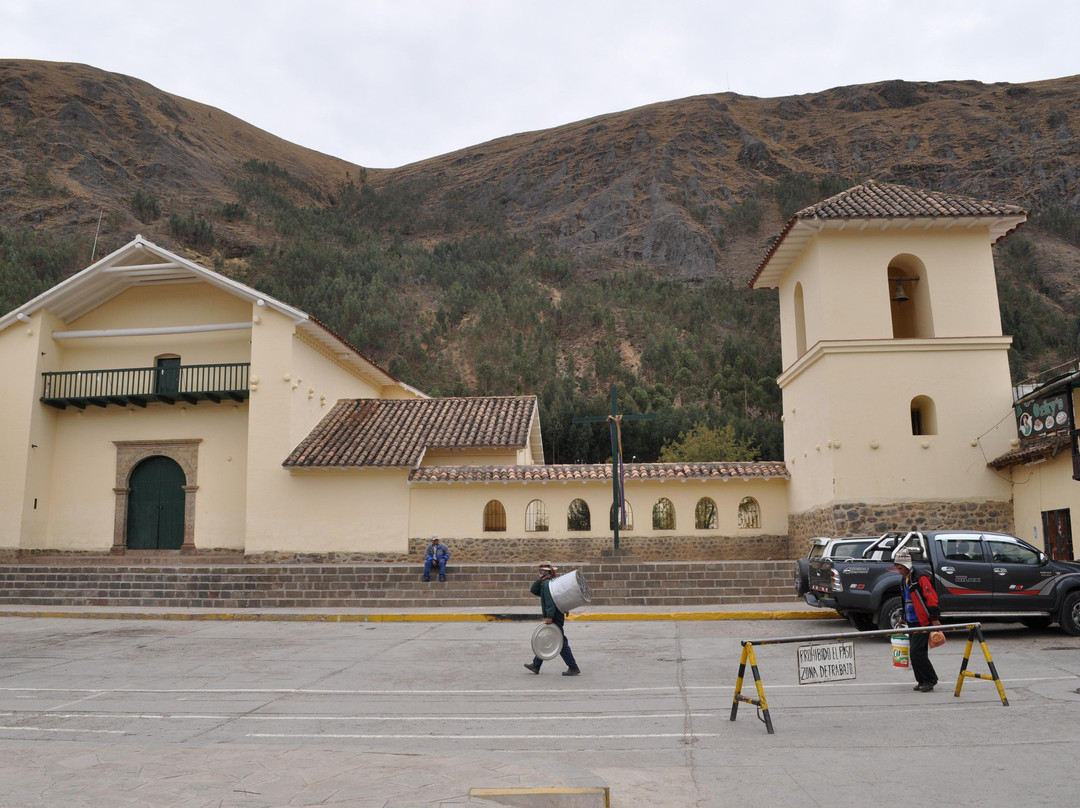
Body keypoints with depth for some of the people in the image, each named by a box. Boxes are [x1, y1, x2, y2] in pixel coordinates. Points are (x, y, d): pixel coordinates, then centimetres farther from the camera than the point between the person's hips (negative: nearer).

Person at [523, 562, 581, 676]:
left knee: (561, 643, -7)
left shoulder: (547, 584, -16)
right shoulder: (545, 583, 16)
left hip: (554, 619, -11)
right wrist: (540, 580, 3)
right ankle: (536, 665, 26)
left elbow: (550, 602, -25)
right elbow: (533, 590, 15)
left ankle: (573, 668, -3)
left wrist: (549, 617, -28)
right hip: (554, 618, 11)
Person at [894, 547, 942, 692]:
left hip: (923, 623, -9)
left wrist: (935, 618, -20)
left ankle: (930, 680, -1)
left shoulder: (921, 577, -13)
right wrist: (904, 617, 31)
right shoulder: (905, 580, 16)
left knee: (917, 651, -13)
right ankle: (922, 681, 16)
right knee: (915, 652, 8)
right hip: (912, 623, 9)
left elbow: (932, 598, -17)